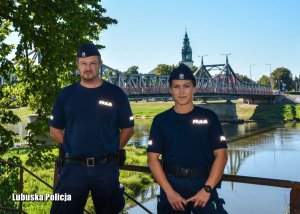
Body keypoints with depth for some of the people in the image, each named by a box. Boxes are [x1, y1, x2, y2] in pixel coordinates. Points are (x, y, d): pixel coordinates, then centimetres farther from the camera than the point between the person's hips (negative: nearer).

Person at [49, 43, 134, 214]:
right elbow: (55, 130, 10)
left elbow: (128, 128, 6)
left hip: (107, 167, 0)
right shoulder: (66, 94, 5)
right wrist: (73, 147, 3)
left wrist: (112, 150, 0)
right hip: (74, 167, 1)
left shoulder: (116, 94, 1)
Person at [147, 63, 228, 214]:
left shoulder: (208, 117, 3)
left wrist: (207, 189, -11)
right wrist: (169, 192, -10)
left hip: (203, 183, -1)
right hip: (171, 183, 1)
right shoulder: (161, 120, 4)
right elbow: (153, 158, 0)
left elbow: (221, 155, -1)